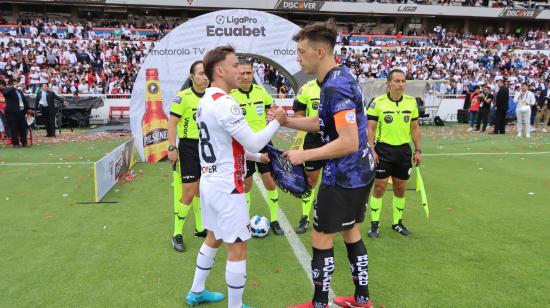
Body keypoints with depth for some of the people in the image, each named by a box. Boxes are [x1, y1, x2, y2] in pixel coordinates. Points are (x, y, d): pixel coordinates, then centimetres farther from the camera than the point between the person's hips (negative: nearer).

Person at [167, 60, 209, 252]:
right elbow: (172, 123, -11)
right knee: (189, 193, -5)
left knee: (201, 191, 16)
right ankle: (177, 234, 11)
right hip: (189, 147, -6)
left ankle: (200, 228, 31)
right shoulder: (183, 96, -11)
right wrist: (172, 147, -16)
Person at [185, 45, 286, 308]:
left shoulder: (205, 102, 10)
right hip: (226, 188, -10)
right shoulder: (225, 104, -21)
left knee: (213, 237, 24)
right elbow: (253, 142, -19)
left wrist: (257, 157, 18)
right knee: (237, 249, 2)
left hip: (210, 182, 10)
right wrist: (276, 122, -4)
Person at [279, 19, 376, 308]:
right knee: (351, 233, 20)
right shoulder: (339, 77, 7)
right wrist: (286, 120, 4)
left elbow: (348, 142, -28)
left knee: (321, 238, 6)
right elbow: (322, 123, 13)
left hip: (343, 176, -10)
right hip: (358, 171, 10)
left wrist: (304, 155, -20)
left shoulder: (335, 87, -24)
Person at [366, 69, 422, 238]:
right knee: (379, 188, 1)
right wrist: (371, 150, -14)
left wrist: (418, 150, 7)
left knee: (400, 189, 11)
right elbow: (371, 128, -7)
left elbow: (415, 127, 10)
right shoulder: (378, 102, -8)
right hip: (383, 150, -3)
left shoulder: (411, 102, 3)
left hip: (404, 150, 4)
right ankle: (374, 224, 14)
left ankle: (397, 222, 27)